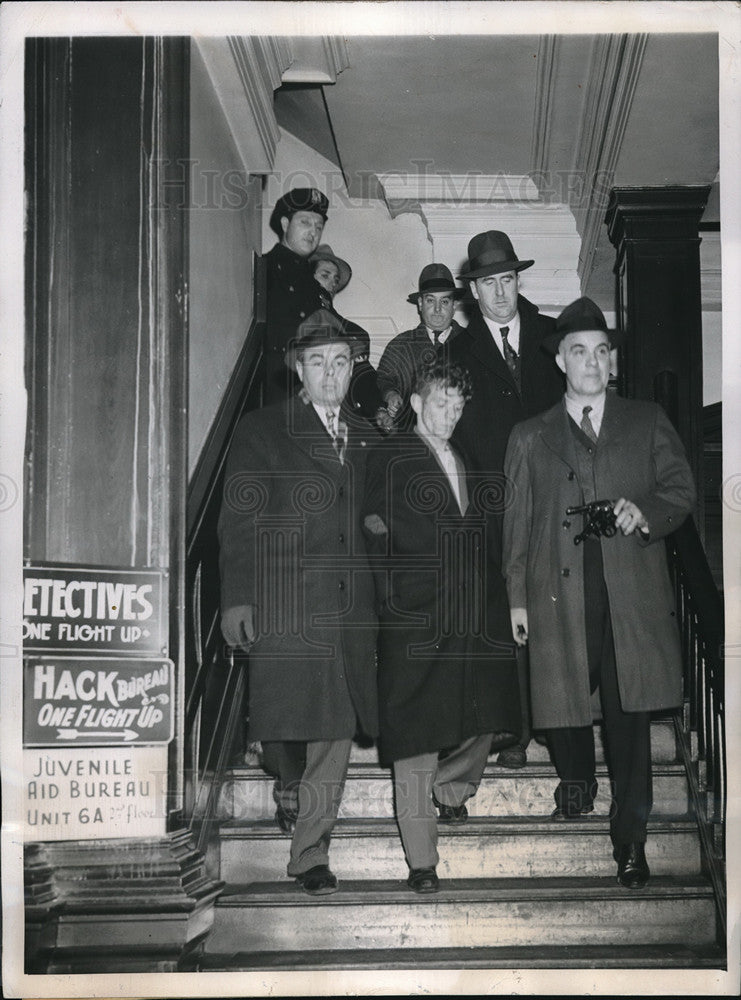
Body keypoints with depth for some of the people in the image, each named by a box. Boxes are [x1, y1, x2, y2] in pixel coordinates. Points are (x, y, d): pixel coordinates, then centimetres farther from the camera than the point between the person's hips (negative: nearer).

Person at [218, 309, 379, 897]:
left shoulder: (365, 436, 17)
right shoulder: (262, 431, 3)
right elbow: (239, 522, -2)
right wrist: (236, 599, -10)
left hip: (351, 603, 4)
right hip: (284, 602, -4)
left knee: (338, 727, 3)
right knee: (287, 717, -5)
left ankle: (311, 851, 12)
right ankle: (288, 784, 28)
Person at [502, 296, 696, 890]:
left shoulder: (648, 423, 14)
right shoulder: (530, 437, 15)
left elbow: (681, 491, 9)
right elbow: (517, 521, 11)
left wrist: (645, 512, -12)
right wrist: (517, 597, 5)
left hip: (634, 593, -1)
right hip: (559, 594, 1)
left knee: (629, 715, -1)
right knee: (562, 701, 2)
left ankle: (630, 837, 9)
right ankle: (577, 779, 33)